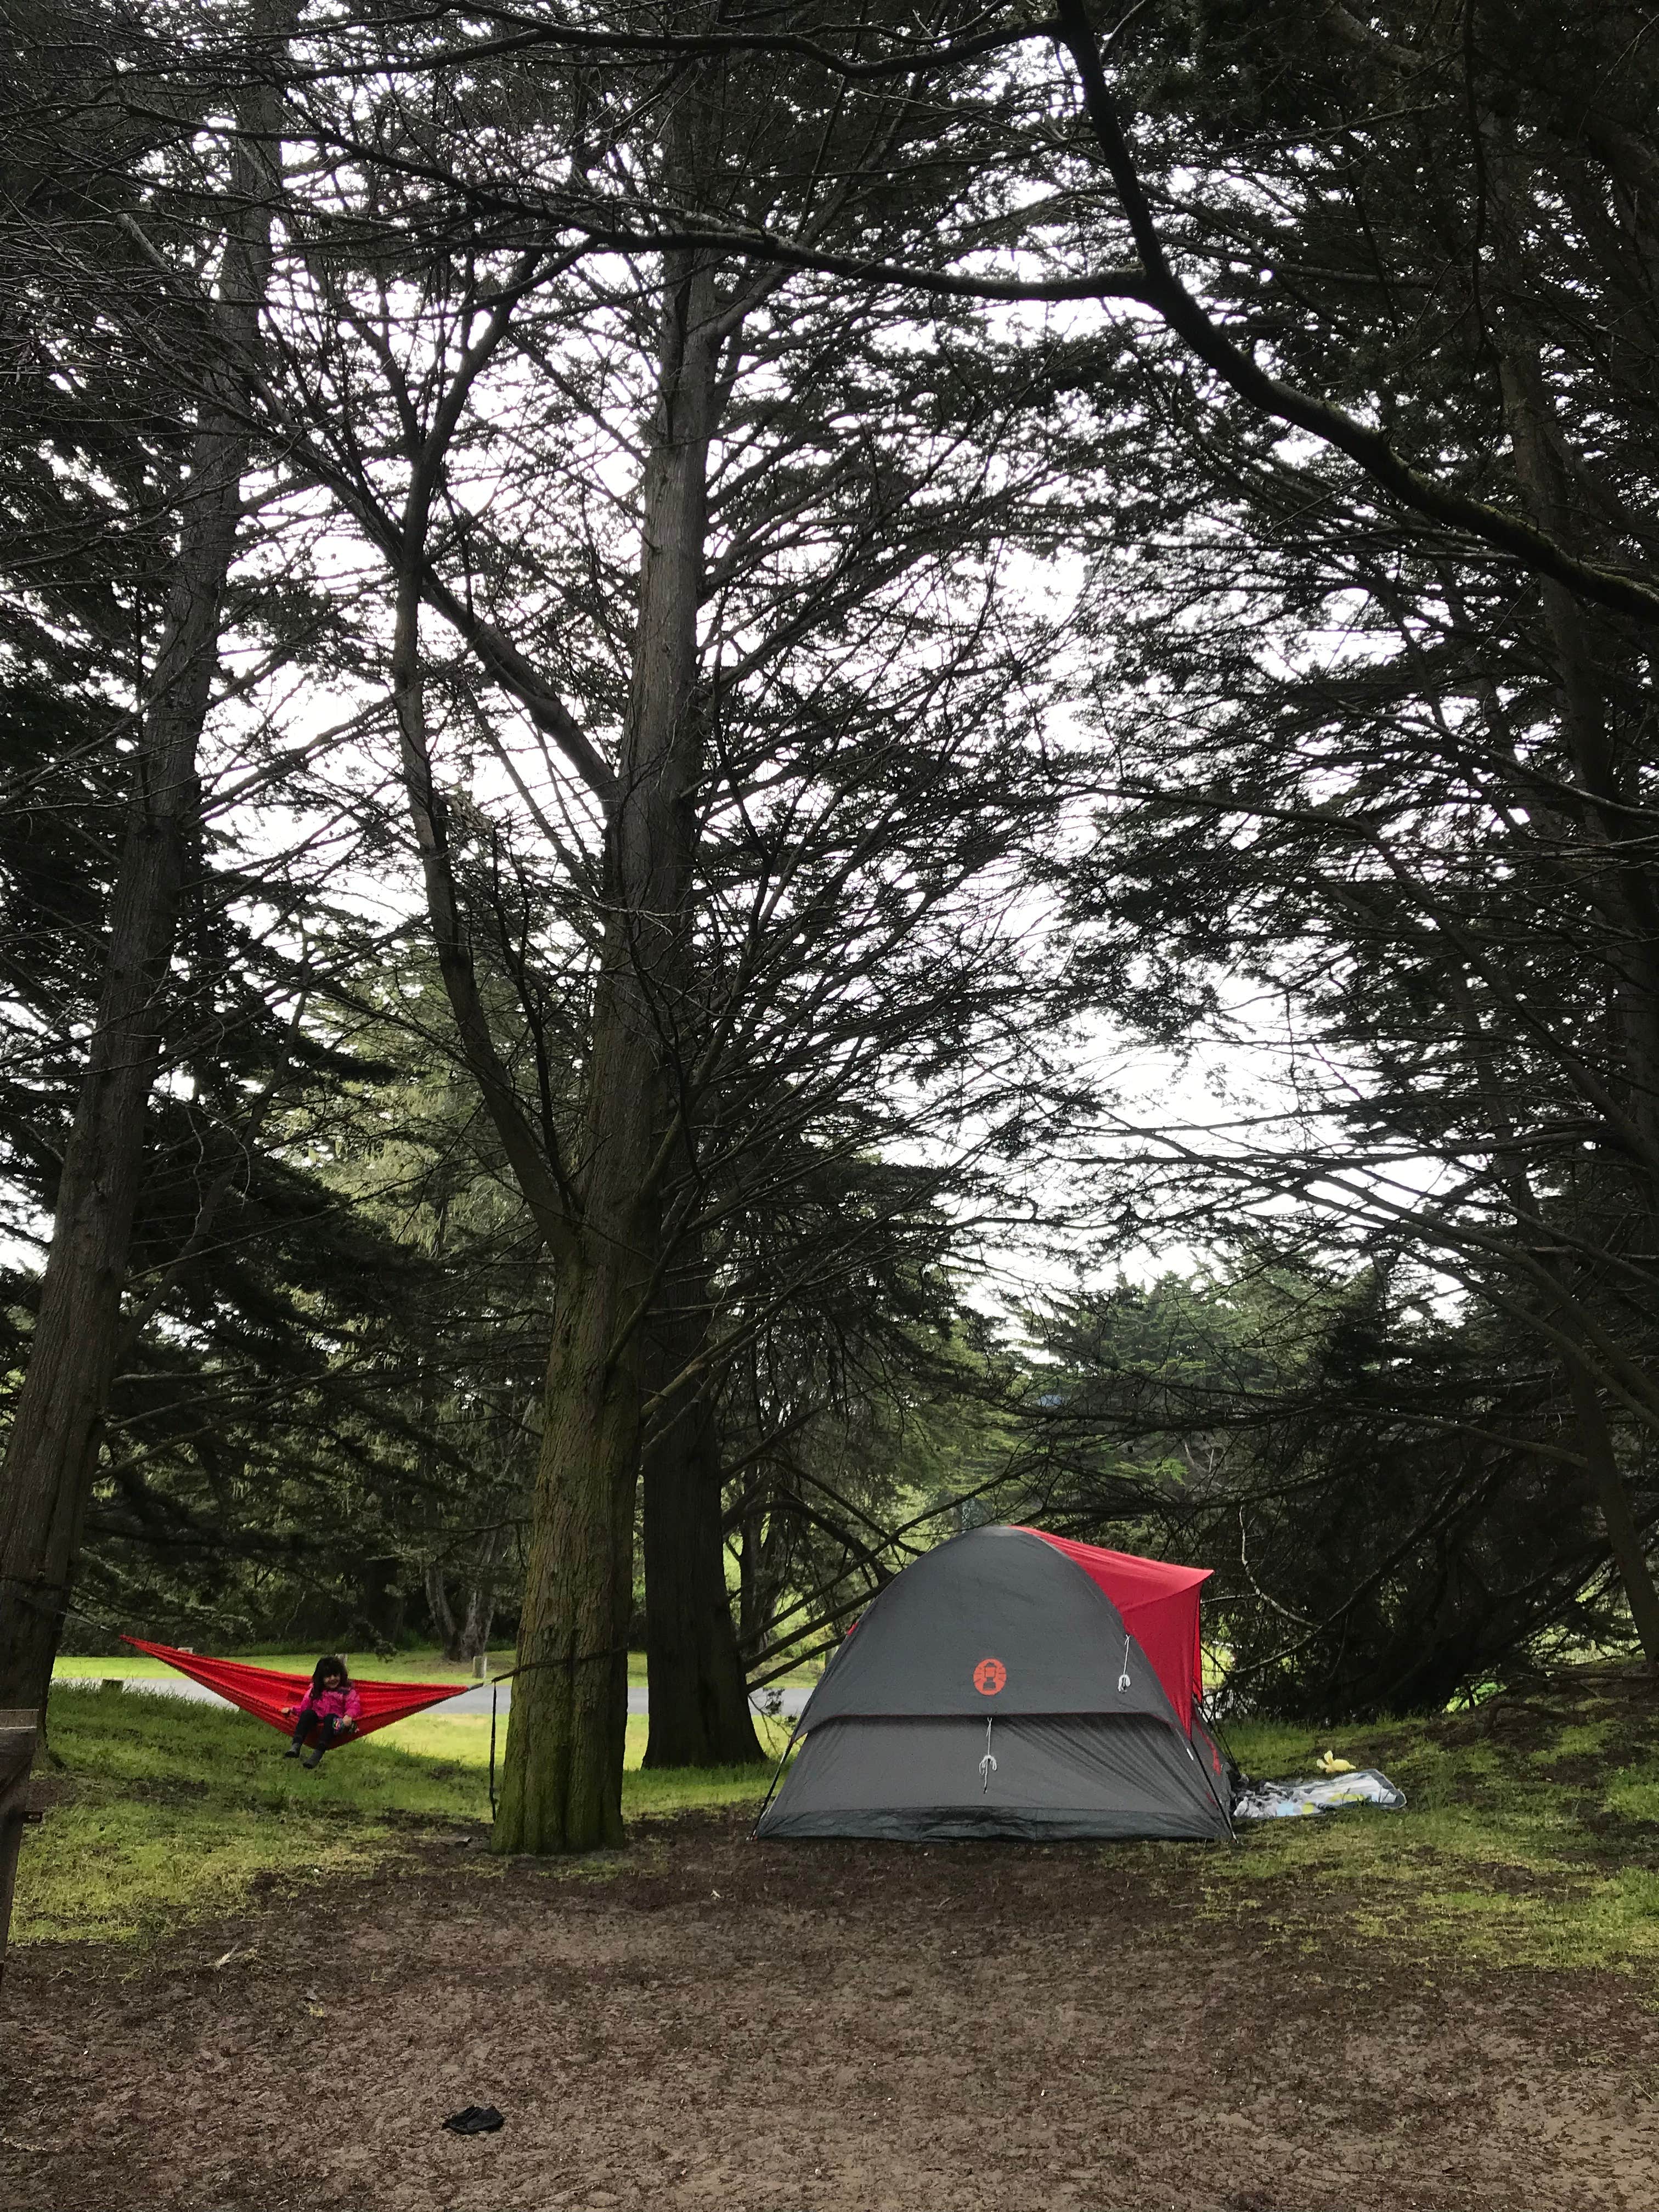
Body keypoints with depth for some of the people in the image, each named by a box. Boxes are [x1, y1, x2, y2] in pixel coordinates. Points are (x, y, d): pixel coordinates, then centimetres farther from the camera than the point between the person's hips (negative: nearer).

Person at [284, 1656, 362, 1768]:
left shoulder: (347, 1691, 7)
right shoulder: (315, 1690, 20)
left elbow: (354, 1706, -5)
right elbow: (305, 1705, 18)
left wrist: (349, 1716, -26)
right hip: (316, 1722, 3)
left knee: (330, 1717, -36)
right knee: (308, 1713, -26)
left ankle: (318, 1753, -51)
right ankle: (296, 1746, -43)